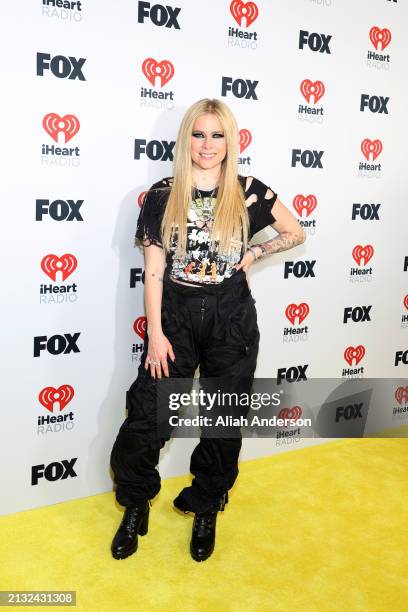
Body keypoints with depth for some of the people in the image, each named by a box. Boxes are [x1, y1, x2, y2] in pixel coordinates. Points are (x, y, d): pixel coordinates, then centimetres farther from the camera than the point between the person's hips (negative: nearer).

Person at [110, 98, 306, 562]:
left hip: (231, 319, 1)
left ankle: (206, 513, 34)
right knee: (145, 417, -1)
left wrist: (255, 254, -2)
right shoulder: (163, 195, -2)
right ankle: (135, 509, 25)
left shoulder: (249, 192, -1)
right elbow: (153, 269, -4)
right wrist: (155, 333, -8)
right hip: (175, 315, 0)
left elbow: (296, 233, 12)